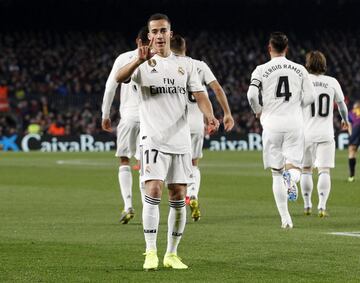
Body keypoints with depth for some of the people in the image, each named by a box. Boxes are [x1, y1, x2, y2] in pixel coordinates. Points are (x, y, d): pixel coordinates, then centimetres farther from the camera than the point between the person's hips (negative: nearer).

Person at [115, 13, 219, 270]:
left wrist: (210, 116, -19)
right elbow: (119, 78, -20)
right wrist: (140, 60, -38)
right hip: (153, 139, -3)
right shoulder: (143, 64, 1)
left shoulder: (186, 64, 11)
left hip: (181, 139, 3)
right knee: (154, 191, -16)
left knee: (178, 197, 4)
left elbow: (200, 95, 2)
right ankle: (151, 252, -13)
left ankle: (172, 254, 14)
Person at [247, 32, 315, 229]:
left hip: (272, 124, -1)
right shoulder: (299, 70, 6)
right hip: (294, 123, 1)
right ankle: (291, 177, -32)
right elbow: (309, 97, 3)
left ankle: (285, 218, 3)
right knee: (294, 165, 7)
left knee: (277, 173, 7)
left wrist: (258, 111, 6)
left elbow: (252, 94, -13)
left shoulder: (262, 70, -2)